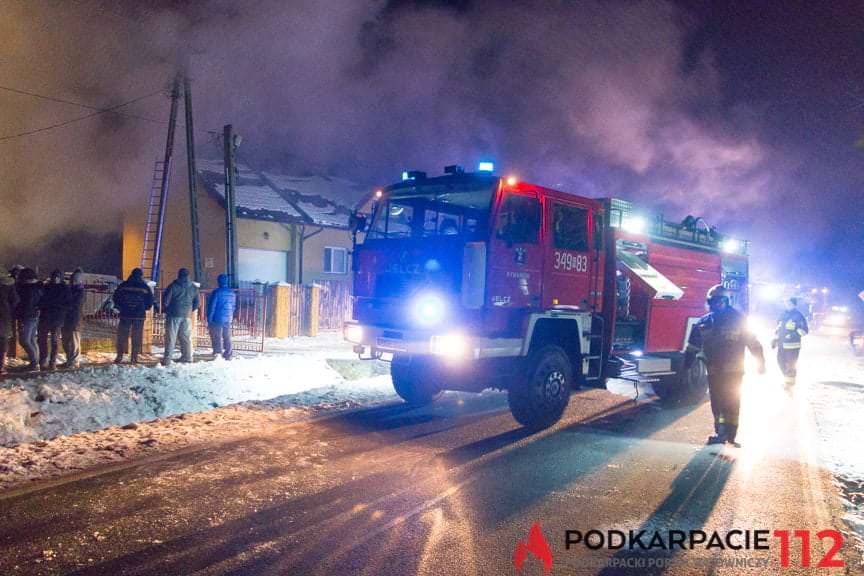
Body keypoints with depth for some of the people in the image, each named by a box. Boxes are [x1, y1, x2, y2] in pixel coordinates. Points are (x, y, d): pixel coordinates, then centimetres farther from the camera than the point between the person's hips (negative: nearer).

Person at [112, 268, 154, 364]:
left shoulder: (123, 285, 1)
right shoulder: (145, 287, 0)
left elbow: (115, 298, 5)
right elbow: (150, 302, 2)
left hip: (125, 314, 0)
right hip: (139, 316, 0)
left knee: (122, 336, 8)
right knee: (137, 338, 5)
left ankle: (119, 356, 6)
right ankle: (134, 358, 5)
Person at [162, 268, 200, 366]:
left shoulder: (173, 286, -6)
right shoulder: (193, 288, 7)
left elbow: (165, 300, -6)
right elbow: (196, 303, 12)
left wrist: (166, 310, 11)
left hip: (173, 315, -3)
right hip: (186, 316, 3)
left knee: (170, 337, -3)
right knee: (186, 338, 12)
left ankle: (167, 359, -8)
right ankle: (187, 357, 14)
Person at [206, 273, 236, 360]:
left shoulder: (217, 292, -11)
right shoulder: (232, 293, 7)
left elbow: (211, 306, -11)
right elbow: (234, 306, 15)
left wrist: (209, 320, -6)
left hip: (217, 320, -5)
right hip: (228, 320, 5)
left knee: (216, 337, 0)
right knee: (227, 338, 13)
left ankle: (218, 354, -6)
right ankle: (228, 355, 15)